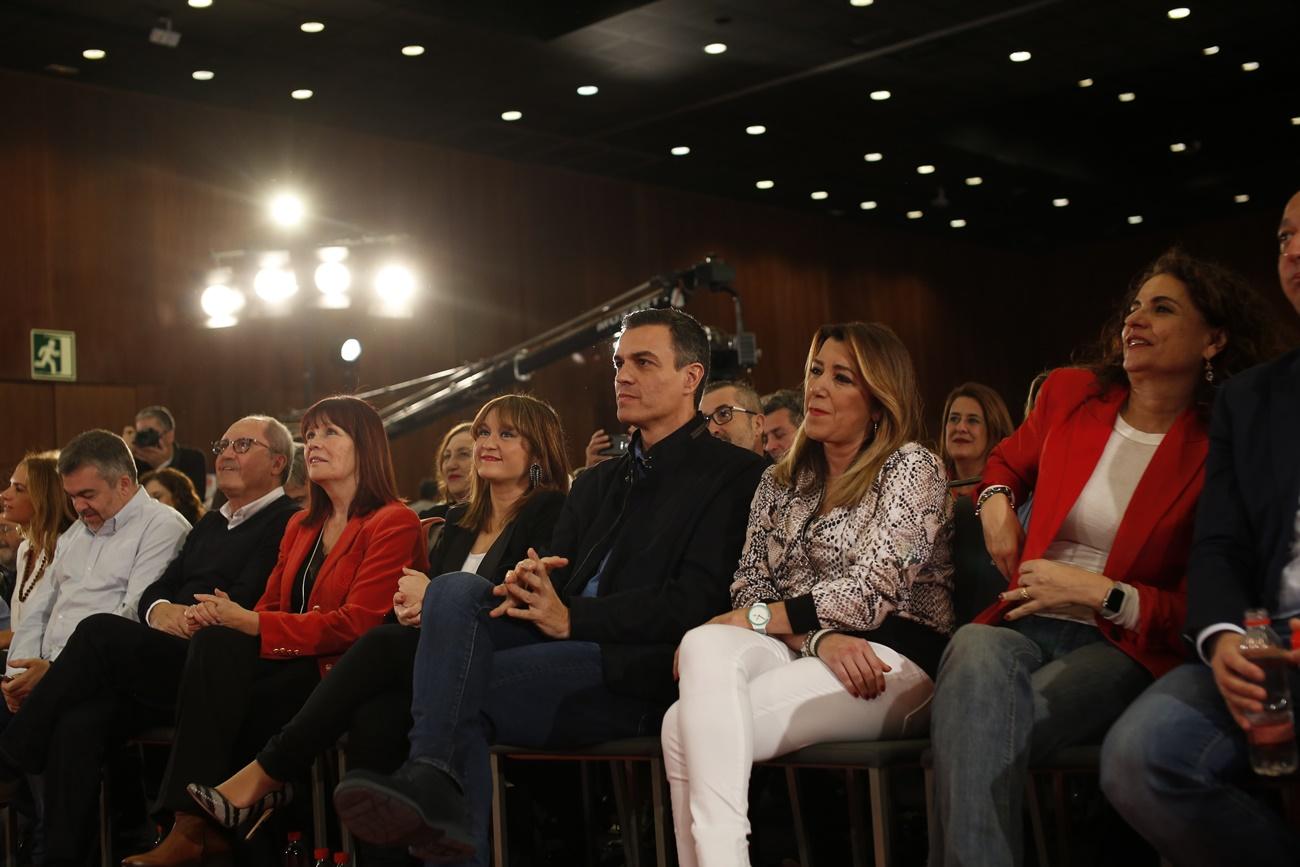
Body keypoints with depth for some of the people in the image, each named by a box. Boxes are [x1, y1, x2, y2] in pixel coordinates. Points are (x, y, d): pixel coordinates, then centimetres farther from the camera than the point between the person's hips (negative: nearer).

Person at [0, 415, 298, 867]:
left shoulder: (287, 522, 1)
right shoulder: (210, 524, 28)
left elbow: (245, 603, -11)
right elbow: (154, 591, 21)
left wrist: (181, 617, -7)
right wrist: (158, 610, -1)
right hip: (164, 667, 7)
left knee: (102, 631, -25)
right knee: (78, 724, -20)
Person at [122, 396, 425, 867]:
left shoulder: (394, 523, -3)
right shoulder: (301, 526, 22)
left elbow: (357, 624, -14)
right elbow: (269, 608, 17)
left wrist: (247, 622, -19)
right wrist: (225, 616, -8)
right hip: (293, 670, 6)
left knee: (220, 645, -27)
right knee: (215, 640, -26)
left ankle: (193, 826, -25)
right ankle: (193, 827, -28)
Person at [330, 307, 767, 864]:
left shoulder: (735, 475, 2)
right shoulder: (598, 482, 26)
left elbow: (700, 602, -10)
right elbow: (558, 583, 18)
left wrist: (572, 617, -17)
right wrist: (528, 583, -9)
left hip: (640, 671, -6)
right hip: (564, 647, 6)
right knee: (456, 589, -23)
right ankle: (433, 777, -37)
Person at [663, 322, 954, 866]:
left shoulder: (911, 467, 2)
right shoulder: (780, 482, 19)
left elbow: (872, 590, -11)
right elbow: (750, 586, 8)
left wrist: (750, 619, -11)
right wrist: (818, 637, -13)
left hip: (893, 660, -5)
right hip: (798, 655, 5)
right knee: (705, 646, -32)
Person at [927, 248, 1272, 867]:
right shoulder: (1070, 393, 11)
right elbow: (1010, 459, 34)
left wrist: (1101, 593, -14)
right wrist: (995, 502, 13)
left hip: (1127, 648, -3)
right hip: (1029, 626, 3)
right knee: (975, 652, -37)